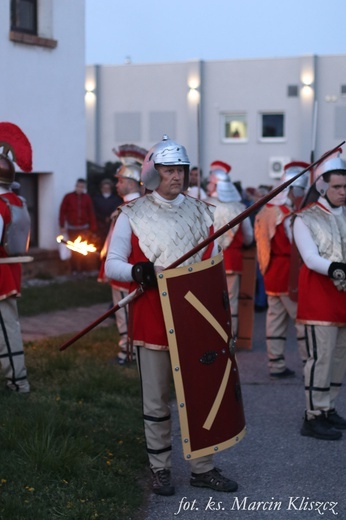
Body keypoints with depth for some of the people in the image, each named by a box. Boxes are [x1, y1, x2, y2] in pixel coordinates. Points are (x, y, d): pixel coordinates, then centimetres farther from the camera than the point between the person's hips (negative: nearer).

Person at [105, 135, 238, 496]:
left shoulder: (201, 213, 8)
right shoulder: (132, 215, -3)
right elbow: (111, 265, -5)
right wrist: (137, 271, -26)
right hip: (152, 322, -3)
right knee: (156, 401, 6)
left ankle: (202, 468, 20)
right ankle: (160, 469, 20)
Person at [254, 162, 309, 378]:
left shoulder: (265, 210, 11)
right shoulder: (288, 216, -17)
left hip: (271, 275, 9)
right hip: (289, 276, -9)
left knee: (276, 319, 9)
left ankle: (276, 365, 12)